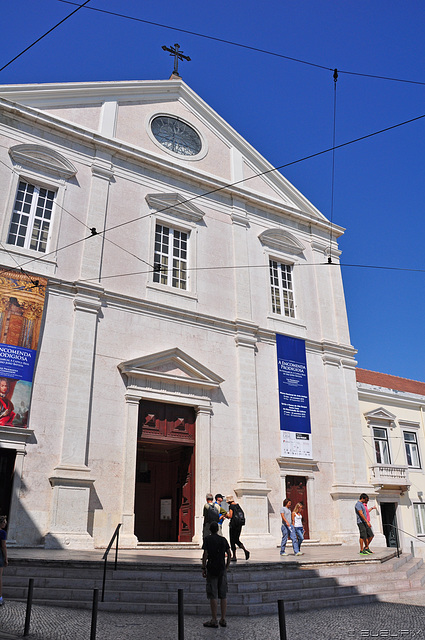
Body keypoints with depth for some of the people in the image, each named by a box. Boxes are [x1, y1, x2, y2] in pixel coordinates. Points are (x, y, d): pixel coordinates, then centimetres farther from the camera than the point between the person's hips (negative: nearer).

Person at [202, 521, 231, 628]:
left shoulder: (208, 539, -3)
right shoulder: (223, 539, 7)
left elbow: (205, 554, -10)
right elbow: (229, 554, 7)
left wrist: (203, 568, -5)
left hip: (211, 569, -4)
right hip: (222, 569, 4)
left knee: (213, 596, 0)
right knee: (223, 595, 9)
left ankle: (214, 620, 3)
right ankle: (223, 620, 12)